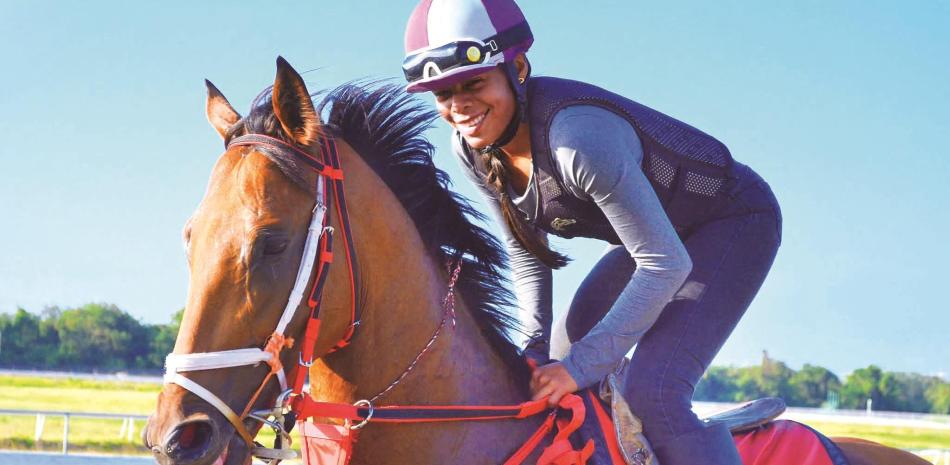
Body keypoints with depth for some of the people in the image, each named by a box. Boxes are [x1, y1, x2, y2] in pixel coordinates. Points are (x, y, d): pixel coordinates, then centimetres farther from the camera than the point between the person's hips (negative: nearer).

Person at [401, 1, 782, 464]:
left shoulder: (579, 138, -37)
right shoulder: (472, 148, -12)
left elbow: (665, 265, -34)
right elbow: (525, 251, 3)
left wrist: (580, 365, -33)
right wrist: (537, 348, -10)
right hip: (657, 228, 9)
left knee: (651, 396, -23)